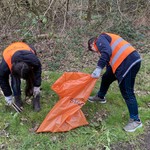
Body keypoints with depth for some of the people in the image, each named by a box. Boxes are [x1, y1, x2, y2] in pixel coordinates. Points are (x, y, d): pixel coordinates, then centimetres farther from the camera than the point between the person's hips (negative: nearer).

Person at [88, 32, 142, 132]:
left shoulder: (100, 39, 1)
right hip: (126, 62, 10)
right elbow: (109, 60, 31)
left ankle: (136, 120, 6)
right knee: (106, 77, 26)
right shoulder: (107, 40, 30)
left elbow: (107, 52, -20)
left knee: (127, 92, -5)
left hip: (128, 62, -10)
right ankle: (100, 97, 49)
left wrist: (98, 68, -21)